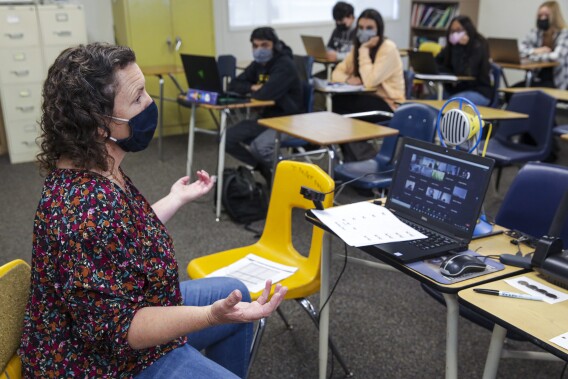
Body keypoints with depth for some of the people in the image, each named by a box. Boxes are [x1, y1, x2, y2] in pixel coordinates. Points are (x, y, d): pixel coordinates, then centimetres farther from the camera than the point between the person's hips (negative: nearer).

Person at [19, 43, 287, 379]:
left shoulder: (95, 171, -6)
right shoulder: (88, 209, -35)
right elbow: (116, 328, -30)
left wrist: (177, 199, 18)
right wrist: (213, 315, -41)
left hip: (122, 307, 9)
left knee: (236, 292, 19)